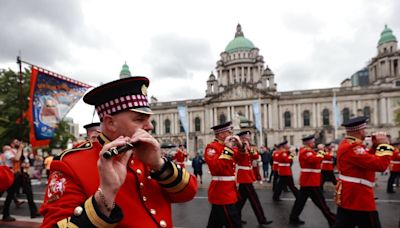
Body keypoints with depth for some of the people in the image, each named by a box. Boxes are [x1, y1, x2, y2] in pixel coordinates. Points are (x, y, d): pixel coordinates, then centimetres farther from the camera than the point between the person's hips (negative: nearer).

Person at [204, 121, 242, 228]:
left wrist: (240, 146, -1)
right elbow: (217, 168, -28)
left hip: (227, 191, 10)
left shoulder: (226, 147, 13)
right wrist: (227, 149, -24)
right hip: (222, 192, -10)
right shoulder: (212, 147, -14)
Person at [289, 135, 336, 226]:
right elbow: (314, 160, -31)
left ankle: (293, 218, 15)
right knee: (321, 202, -1)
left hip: (306, 180, 10)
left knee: (301, 200, 11)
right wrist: (320, 154, -15)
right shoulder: (306, 152, -16)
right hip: (311, 181, -10)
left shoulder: (306, 151, 17)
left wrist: (320, 154, 2)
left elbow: (314, 159, 17)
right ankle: (332, 220, 7)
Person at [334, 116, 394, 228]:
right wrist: (384, 144, -14)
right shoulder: (352, 148, -22)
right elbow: (380, 165, -27)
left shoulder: (346, 144, 11)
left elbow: (367, 159, 19)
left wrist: (376, 145, 7)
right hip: (359, 199, -10)